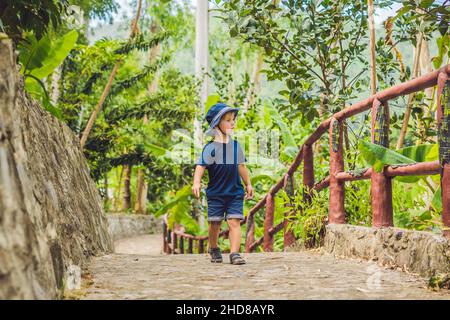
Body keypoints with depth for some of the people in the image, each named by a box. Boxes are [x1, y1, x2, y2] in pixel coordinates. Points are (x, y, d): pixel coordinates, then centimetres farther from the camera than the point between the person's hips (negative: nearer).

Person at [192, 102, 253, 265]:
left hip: (235, 192, 2)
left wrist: (248, 184, 19)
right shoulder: (210, 147, -6)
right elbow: (200, 166, -13)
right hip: (215, 193, -2)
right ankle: (214, 250, 29)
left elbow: (241, 167, 17)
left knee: (234, 221, -9)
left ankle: (234, 253, -11)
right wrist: (196, 183, -28)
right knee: (214, 223, 6)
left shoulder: (235, 145, 7)